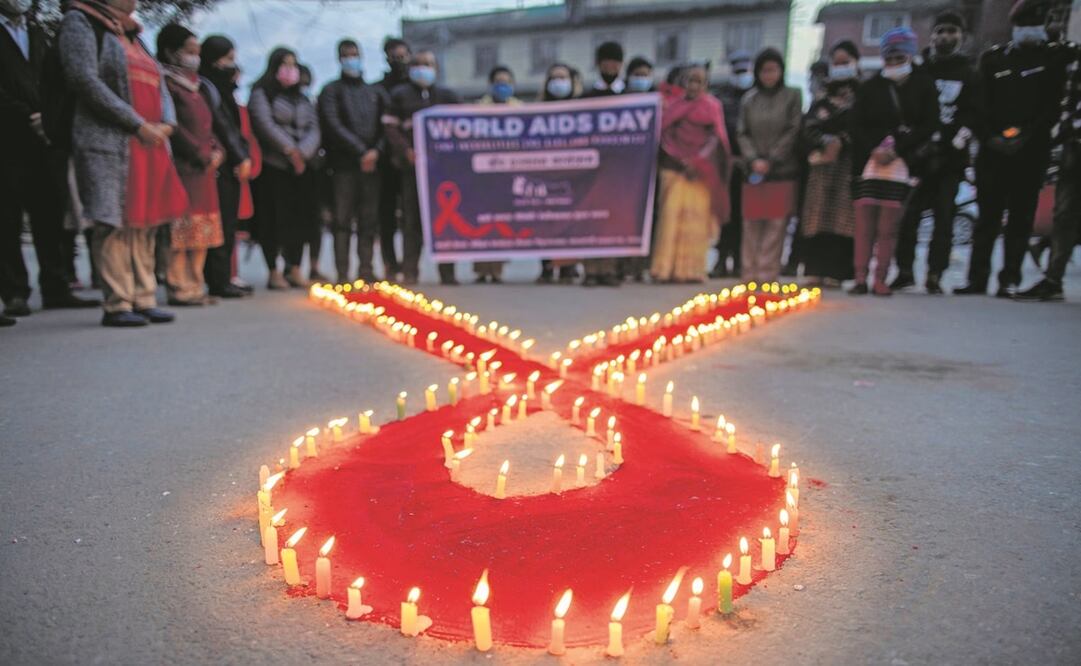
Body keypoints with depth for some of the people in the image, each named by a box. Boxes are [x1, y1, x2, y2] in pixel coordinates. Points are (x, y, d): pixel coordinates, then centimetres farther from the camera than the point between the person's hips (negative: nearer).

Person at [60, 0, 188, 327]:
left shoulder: (132, 34, 24)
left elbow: (160, 88, 19)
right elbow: (85, 80, -11)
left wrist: (165, 123, -2)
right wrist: (138, 124, -15)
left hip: (150, 145, 7)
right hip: (108, 142, -7)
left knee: (145, 224, 4)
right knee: (114, 223, -7)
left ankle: (144, 300, 8)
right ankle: (117, 305, -4)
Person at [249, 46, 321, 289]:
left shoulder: (302, 99, 20)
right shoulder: (262, 94, 4)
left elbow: (313, 128, 8)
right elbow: (265, 124, -11)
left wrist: (302, 152, -10)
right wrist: (289, 150, -14)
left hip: (301, 166, 5)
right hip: (273, 166, -5)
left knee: (299, 216, 2)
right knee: (273, 217, -6)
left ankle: (294, 269, 10)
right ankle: (274, 272, 0)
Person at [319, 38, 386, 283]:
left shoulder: (375, 93, 20)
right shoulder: (331, 91, 9)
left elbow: (385, 126, 11)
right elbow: (333, 126, -4)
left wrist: (376, 150, -8)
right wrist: (360, 151, -12)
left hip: (371, 164, 3)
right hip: (344, 164, -3)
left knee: (369, 220, 1)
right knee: (343, 220, -4)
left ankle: (366, 270, 6)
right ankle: (342, 274, -3)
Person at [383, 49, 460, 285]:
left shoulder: (447, 95, 16)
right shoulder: (400, 94, 11)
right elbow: (390, 126, 5)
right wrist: (407, 151, -9)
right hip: (412, 164, -1)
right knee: (412, 217, -2)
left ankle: (447, 272, 4)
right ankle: (410, 272, 3)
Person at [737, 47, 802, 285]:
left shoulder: (792, 96, 5)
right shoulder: (749, 99, 11)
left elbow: (793, 132, -1)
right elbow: (742, 133, 7)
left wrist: (770, 160, -9)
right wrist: (753, 159, -8)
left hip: (783, 170, -2)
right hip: (753, 170, 2)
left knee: (776, 224, -5)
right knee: (751, 224, 1)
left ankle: (767, 274, -2)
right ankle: (750, 274, 8)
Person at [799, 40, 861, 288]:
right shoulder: (821, 102, 19)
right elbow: (809, 128, 6)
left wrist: (840, 142, -14)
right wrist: (826, 142, -10)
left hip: (848, 163, -3)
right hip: (821, 163, 3)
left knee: (842, 215, -10)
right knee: (818, 213, -4)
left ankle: (835, 272, -11)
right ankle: (816, 270, -3)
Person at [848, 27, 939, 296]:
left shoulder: (923, 85, 8)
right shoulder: (870, 87, 12)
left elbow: (928, 125, 1)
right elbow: (856, 125, 7)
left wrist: (897, 149, -9)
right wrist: (874, 148, -10)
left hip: (902, 163, -1)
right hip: (869, 162, 1)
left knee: (888, 227, -4)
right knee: (863, 222, -5)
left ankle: (880, 280, 1)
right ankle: (860, 278, 0)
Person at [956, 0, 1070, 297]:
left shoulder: (1054, 56, 7)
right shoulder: (992, 57, 12)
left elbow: (1053, 104, -1)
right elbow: (981, 103, 5)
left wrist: (1026, 134, -15)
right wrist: (990, 136, -10)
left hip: (1032, 150, -1)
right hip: (992, 149, 1)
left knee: (1021, 216, 0)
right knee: (988, 214, 1)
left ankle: (1010, 279, 2)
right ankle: (978, 277, 5)